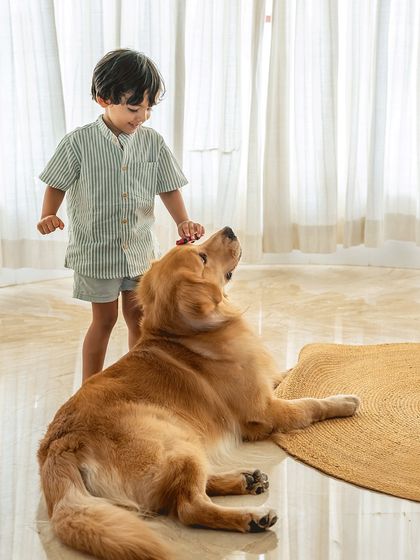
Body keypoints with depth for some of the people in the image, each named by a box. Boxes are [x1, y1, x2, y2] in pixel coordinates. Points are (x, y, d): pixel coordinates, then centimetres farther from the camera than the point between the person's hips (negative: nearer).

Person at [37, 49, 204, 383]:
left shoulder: (152, 142, -2)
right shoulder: (79, 142, -11)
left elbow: (168, 188, 2)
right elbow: (57, 184, -2)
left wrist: (183, 221, -13)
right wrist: (48, 216, -19)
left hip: (140, 249, 3)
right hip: (96, 250, -3)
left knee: (139, 319, 13)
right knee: (104, 320, 7)